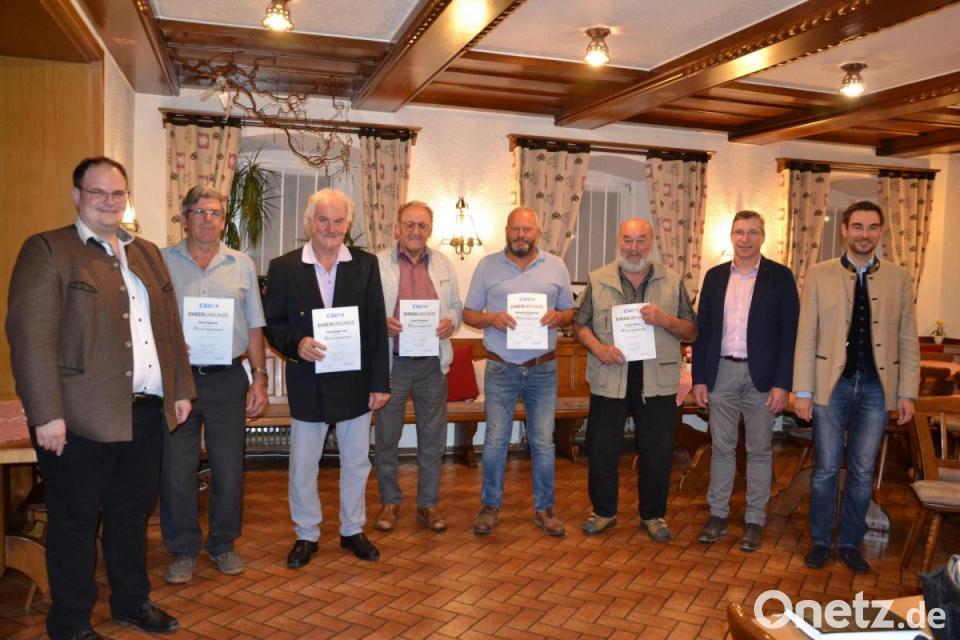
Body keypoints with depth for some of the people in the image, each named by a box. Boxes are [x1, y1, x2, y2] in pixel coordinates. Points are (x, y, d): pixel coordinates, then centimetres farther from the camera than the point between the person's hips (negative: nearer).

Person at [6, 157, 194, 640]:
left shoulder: (147, 253, 14)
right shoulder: (47, 250, -7)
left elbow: (170, 326, 16)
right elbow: (31, 336, -14)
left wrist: (181, 389, 13)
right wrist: (47, 414, -19)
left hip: (147, 412, 6)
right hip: (81, 417, -6)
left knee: (133, 513, 18)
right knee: (75, 522, 9)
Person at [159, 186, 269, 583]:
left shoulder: (242, 266, 7)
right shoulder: (162, 262, 3)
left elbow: (254, 327, 9)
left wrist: (259, 378, 3)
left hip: (227, 379, 1)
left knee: (230, 469, 7)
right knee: (176, 471, 6)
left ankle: (222, 544, 26)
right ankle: (182, 550, 23)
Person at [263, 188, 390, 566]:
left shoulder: (366, 265, 0)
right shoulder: (283, 268, -2)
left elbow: (377, 328, -1)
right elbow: (272, 324, 1)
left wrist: (380, 382, -4)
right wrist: (296, 343, -21)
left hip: (355, 381, 1)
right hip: (307, 383, -1)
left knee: (356, 461, 13)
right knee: (302, 465, 10)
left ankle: (353, 530, 32)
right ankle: (306, 534, 29)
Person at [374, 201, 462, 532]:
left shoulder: (443, 264, 10)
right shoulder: (377, 263, 0)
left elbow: (456, 305, 14)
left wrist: (450, 322, -6)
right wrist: (381, 322, -18)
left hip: (432, 363, 3)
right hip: (392, 362, -2)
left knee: (433, 438, 9)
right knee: (387, 436, 7)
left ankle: (428, 504, 23)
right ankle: (390, 502, 24)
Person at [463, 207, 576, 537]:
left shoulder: (556, 266, 6)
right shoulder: (488, 266, 2)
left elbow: (569, 311, 11)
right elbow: (469, 313, 4)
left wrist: (558, 317, -12)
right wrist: (491, 318, -16)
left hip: (543, 369, 1)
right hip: (500, 368, -1)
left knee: (543, 442, 7)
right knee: (495, 441, 4)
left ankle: (544, 508, 22)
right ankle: (490, 506, 21)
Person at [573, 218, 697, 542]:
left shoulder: (672, 282, 5)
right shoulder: (598, 279, 4)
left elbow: (691, 331, 5)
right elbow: (580, 325, 5)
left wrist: (664, 319, -14)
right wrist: (598, 347, -13)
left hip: (657, 381, 0)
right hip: (609, 378, 0)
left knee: (657, 451, 8)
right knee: (601, 448, 8)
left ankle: (653, 514, 27)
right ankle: (603, 511, 27)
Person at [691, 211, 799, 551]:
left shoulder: (780, 276, -2)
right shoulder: (715, 276, 6)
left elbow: (789, 332, -5)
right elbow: (702, 329, 7)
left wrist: (782, 383, -10)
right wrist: (699, 377, 2)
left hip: (761, 375, -2)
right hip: (721, 373, 3)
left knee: (759, 451, 8)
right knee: (721, 448, 10)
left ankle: (755, 520, 19)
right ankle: (718, 514, 21)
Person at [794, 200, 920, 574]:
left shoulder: (899, 279, 5)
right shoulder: (819, 275, 0)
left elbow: (908, 341, 6)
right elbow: (806, 337, -2)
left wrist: (907, 393, 1)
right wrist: (803, 391, -5)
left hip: (876, 387, 2)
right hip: (832, 384, -1)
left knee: (862, 472, 10)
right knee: (826, 469, 7)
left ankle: (850, 543, 26)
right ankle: (821, 541, 23)